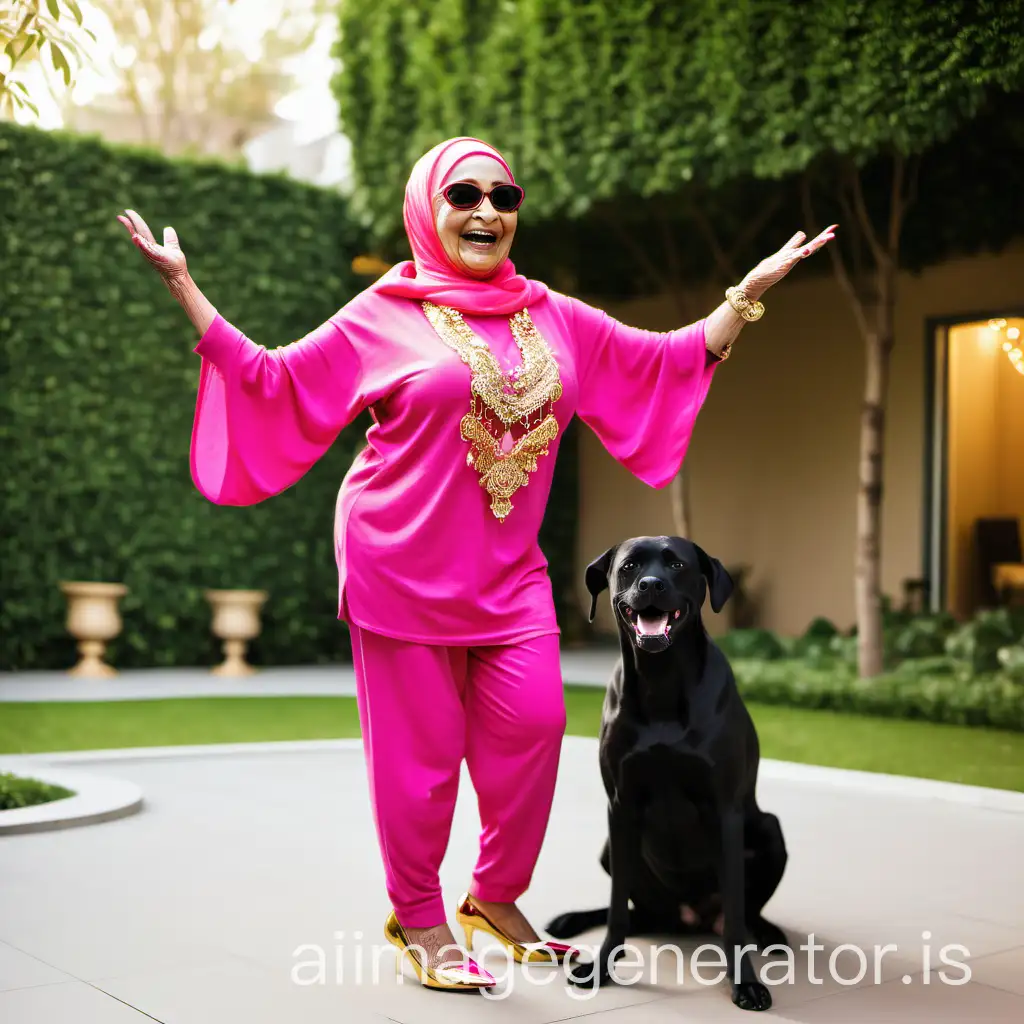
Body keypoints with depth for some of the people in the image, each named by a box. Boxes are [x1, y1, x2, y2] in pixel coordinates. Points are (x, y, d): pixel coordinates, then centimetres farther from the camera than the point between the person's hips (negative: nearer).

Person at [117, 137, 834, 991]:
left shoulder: (555, 318, 12)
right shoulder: (383, 314, 0)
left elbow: (672, 361, 18)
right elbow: (273, 381, 1)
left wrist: (751, 290, 16)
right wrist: (185, 291, -5)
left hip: (507, 570, 4)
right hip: (402, 564, -4)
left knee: (533, 720, -7)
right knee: (420, 743, 0)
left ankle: (496, 897, 17)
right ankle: (419, 919, 19)